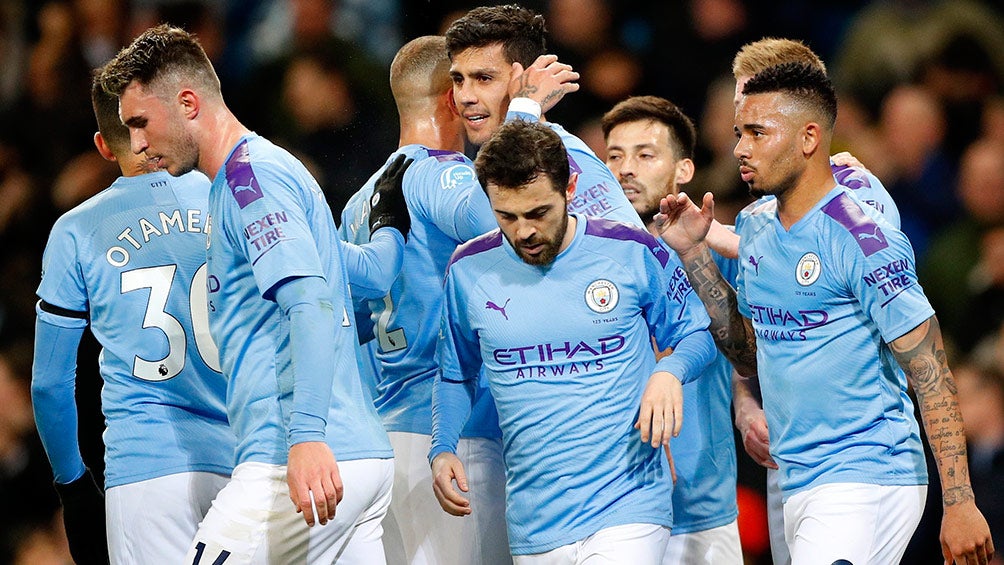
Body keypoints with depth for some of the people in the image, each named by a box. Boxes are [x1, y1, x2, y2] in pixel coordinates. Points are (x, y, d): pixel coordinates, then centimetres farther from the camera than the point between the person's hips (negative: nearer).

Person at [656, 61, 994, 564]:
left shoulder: (862, 239, -14)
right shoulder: (755, 226, 11)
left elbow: (931, 376, -15)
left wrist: (959, 504, -20)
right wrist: (693, 253, 11)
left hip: (866, 482, -8)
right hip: (797, 484, 8)